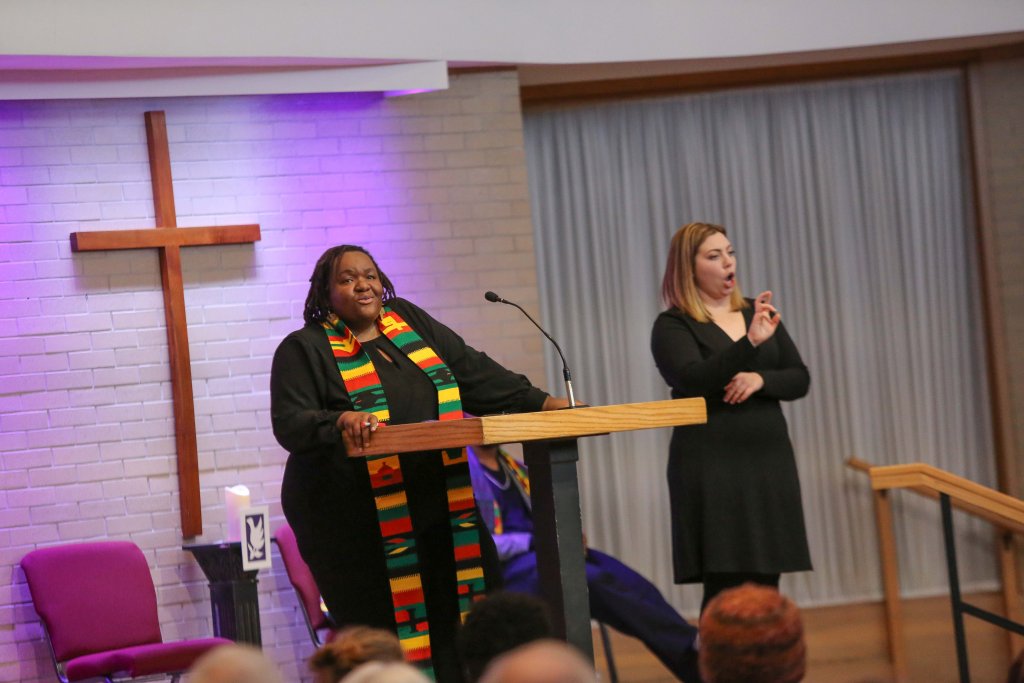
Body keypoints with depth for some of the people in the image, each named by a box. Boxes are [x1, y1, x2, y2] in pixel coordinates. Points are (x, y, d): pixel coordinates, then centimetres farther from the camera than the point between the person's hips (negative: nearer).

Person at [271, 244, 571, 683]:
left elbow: (474, 372, 13)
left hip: (439, 510, 5)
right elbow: (290, 424, -10)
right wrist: (341, 420, -29)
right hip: (358, 527, -5)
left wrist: (541, 402, 4)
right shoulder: (304, 349, 0)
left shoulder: (409, 321, 14)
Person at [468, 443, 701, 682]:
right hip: (505, 571, -7)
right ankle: (692, 643, -31)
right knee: (592, 580, -32)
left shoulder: (512, 467, 20)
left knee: (637, 587, -16)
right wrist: (532, 541, -18)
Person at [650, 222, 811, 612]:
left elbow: (800, 379, 10)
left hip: (769, 461, 5)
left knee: (766, 586, 4)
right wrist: (749, 342, -32)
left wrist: (760, 379, -11)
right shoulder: (672, 326, -3)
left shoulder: (758, 313, 14)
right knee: (725, 589, -9)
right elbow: (694, 381, -20)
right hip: (713, 467, -5)